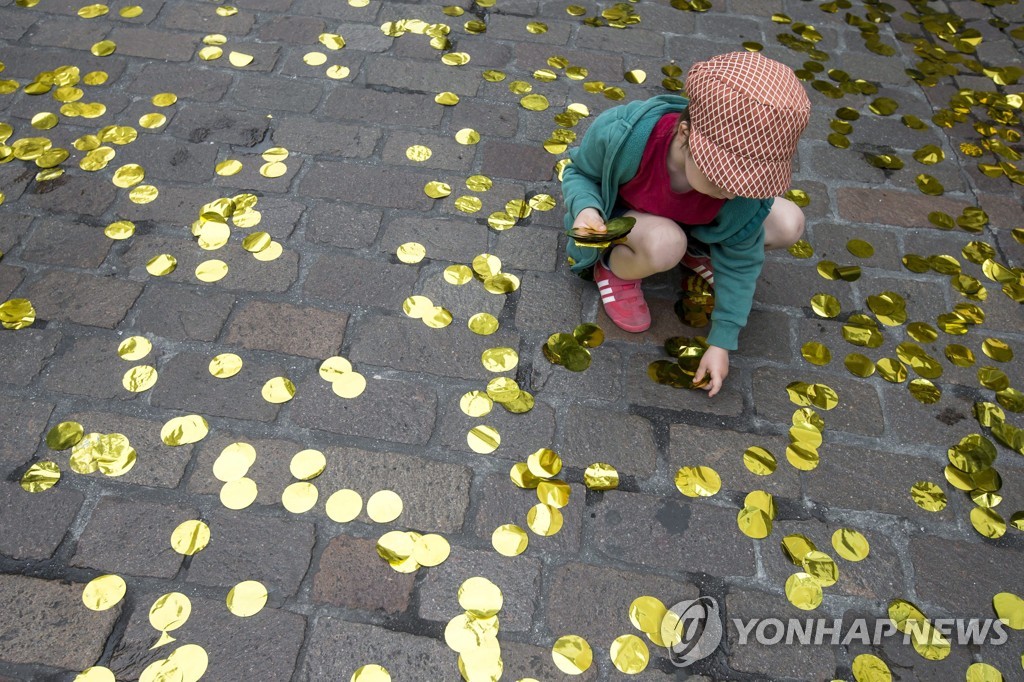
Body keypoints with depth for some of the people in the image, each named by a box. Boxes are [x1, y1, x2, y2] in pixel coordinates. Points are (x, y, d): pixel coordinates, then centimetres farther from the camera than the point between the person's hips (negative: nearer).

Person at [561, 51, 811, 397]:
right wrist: (586, 208, -40)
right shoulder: (619, 134, -39)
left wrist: (721, 341, -16)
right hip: (619, 219, -3)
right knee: (665, 243, -40)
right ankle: (614, 268, -4)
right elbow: (578, 170, -16)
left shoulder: (745, 190, -31)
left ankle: (695, 249, 10)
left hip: (690, 224, 3)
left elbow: (740, 260, -16)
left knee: (789, 224, -16)